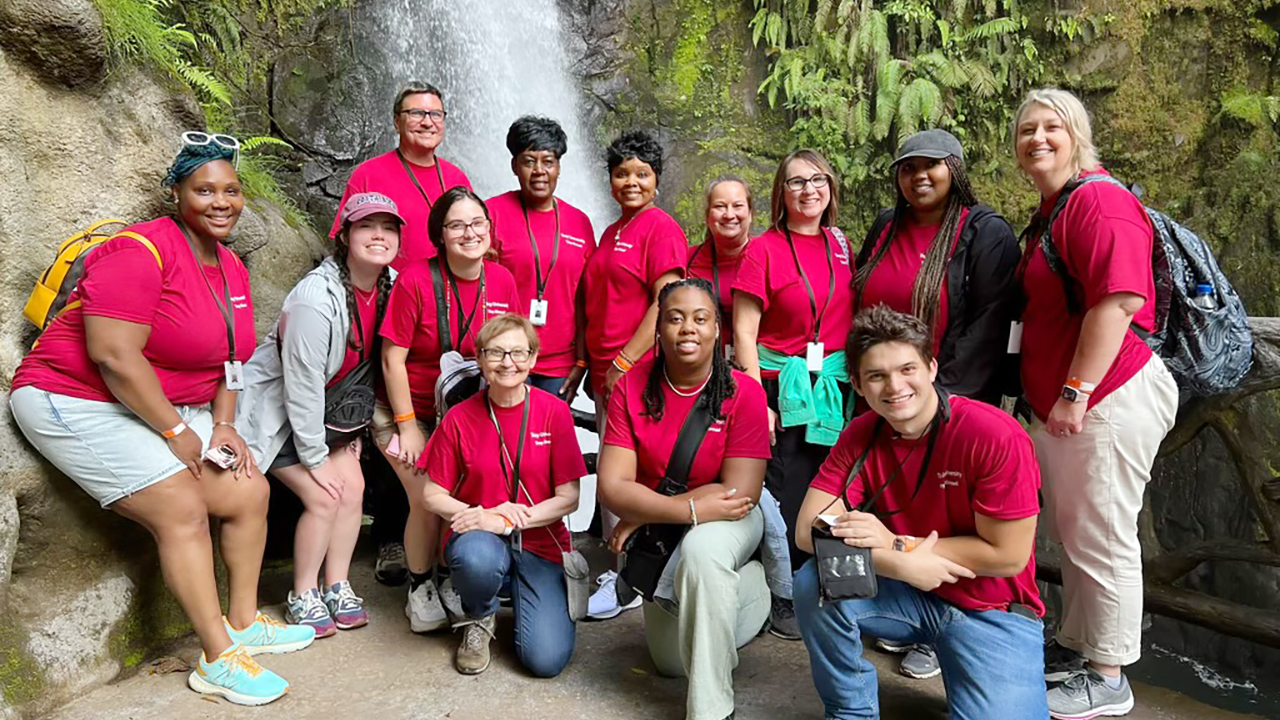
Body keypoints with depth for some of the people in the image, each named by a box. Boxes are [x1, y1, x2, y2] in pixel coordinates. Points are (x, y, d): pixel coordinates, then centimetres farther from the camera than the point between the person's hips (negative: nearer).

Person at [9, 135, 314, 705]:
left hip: (173, 411, 9)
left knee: (249, 492, 2)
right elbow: (114, 357, -26)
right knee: (183, 510, -19)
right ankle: (218, 660, -9)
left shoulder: (230, 268, 7)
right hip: (77, 403, -8)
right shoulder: (140, 251, -20)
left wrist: (222, 424, 0)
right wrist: (175, 432, -20)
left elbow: (225, 356, 13)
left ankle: (244, 623, 18)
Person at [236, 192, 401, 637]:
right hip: (274, 409, -6)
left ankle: (337, 588, 14)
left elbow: (372, 367, 3)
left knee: (353, 485, -3)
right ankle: (303, 596, 9)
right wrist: (315, 458, -17)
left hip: (324, 408, 7)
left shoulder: (391, 287, -9)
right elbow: (301, 387, -25)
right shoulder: (316, 298, -31)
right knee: (324, 497, -11)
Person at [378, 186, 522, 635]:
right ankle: (420, 591, 12)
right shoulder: (415, 280, -16)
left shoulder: (502, 281, -4)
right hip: (410, 410, -3)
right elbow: (393, 359, -13)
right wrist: (407, 426, -13)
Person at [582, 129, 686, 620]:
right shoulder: (611, 234, 18)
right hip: (606, 371, 9)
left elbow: (666, 304, -16)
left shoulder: (661, 229, -7)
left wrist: (623, 362, -17)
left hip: (638, 371, -8)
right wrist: (594, 366, 16)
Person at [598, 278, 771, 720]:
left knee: (701, 549, -39)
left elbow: (740, 493, -24)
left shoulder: (744, 392, -19)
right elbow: (613, 488, -19)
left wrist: (645, 513, -23)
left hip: (727, 522, -3)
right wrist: (691, 508, -31)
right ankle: (749, 587, 35)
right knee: (672, 661, 9)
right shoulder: (632, 388, -13)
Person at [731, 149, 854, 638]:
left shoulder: (840, 246, 10)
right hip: (784, 390, -5)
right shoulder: (764, 250, -5)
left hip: (834, 390, 5)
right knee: (786, 497, -1)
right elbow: (744, 333, -8)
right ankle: (781, 602, 15)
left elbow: (851, 318, 16)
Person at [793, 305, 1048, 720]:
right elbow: (809, 530, -13)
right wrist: (904, 565, -26)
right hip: (908, 593, 3)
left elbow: (1008, 555, -18)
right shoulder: (860, 436, -7)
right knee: (817, 584, -22)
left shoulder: (996, 437, -21)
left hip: (993, 610, -3)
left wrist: (896, 545, -19)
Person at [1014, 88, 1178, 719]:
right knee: (1070, 533, 19)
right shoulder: (1049, 213, 17)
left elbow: (1118, 301, -24)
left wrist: (1076, 393, -24)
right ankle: (1074, 647, 35)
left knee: (1102, 540, 1)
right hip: (1058, 405, 10)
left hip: (1109, 399, -10)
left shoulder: (1099, 200, -14)